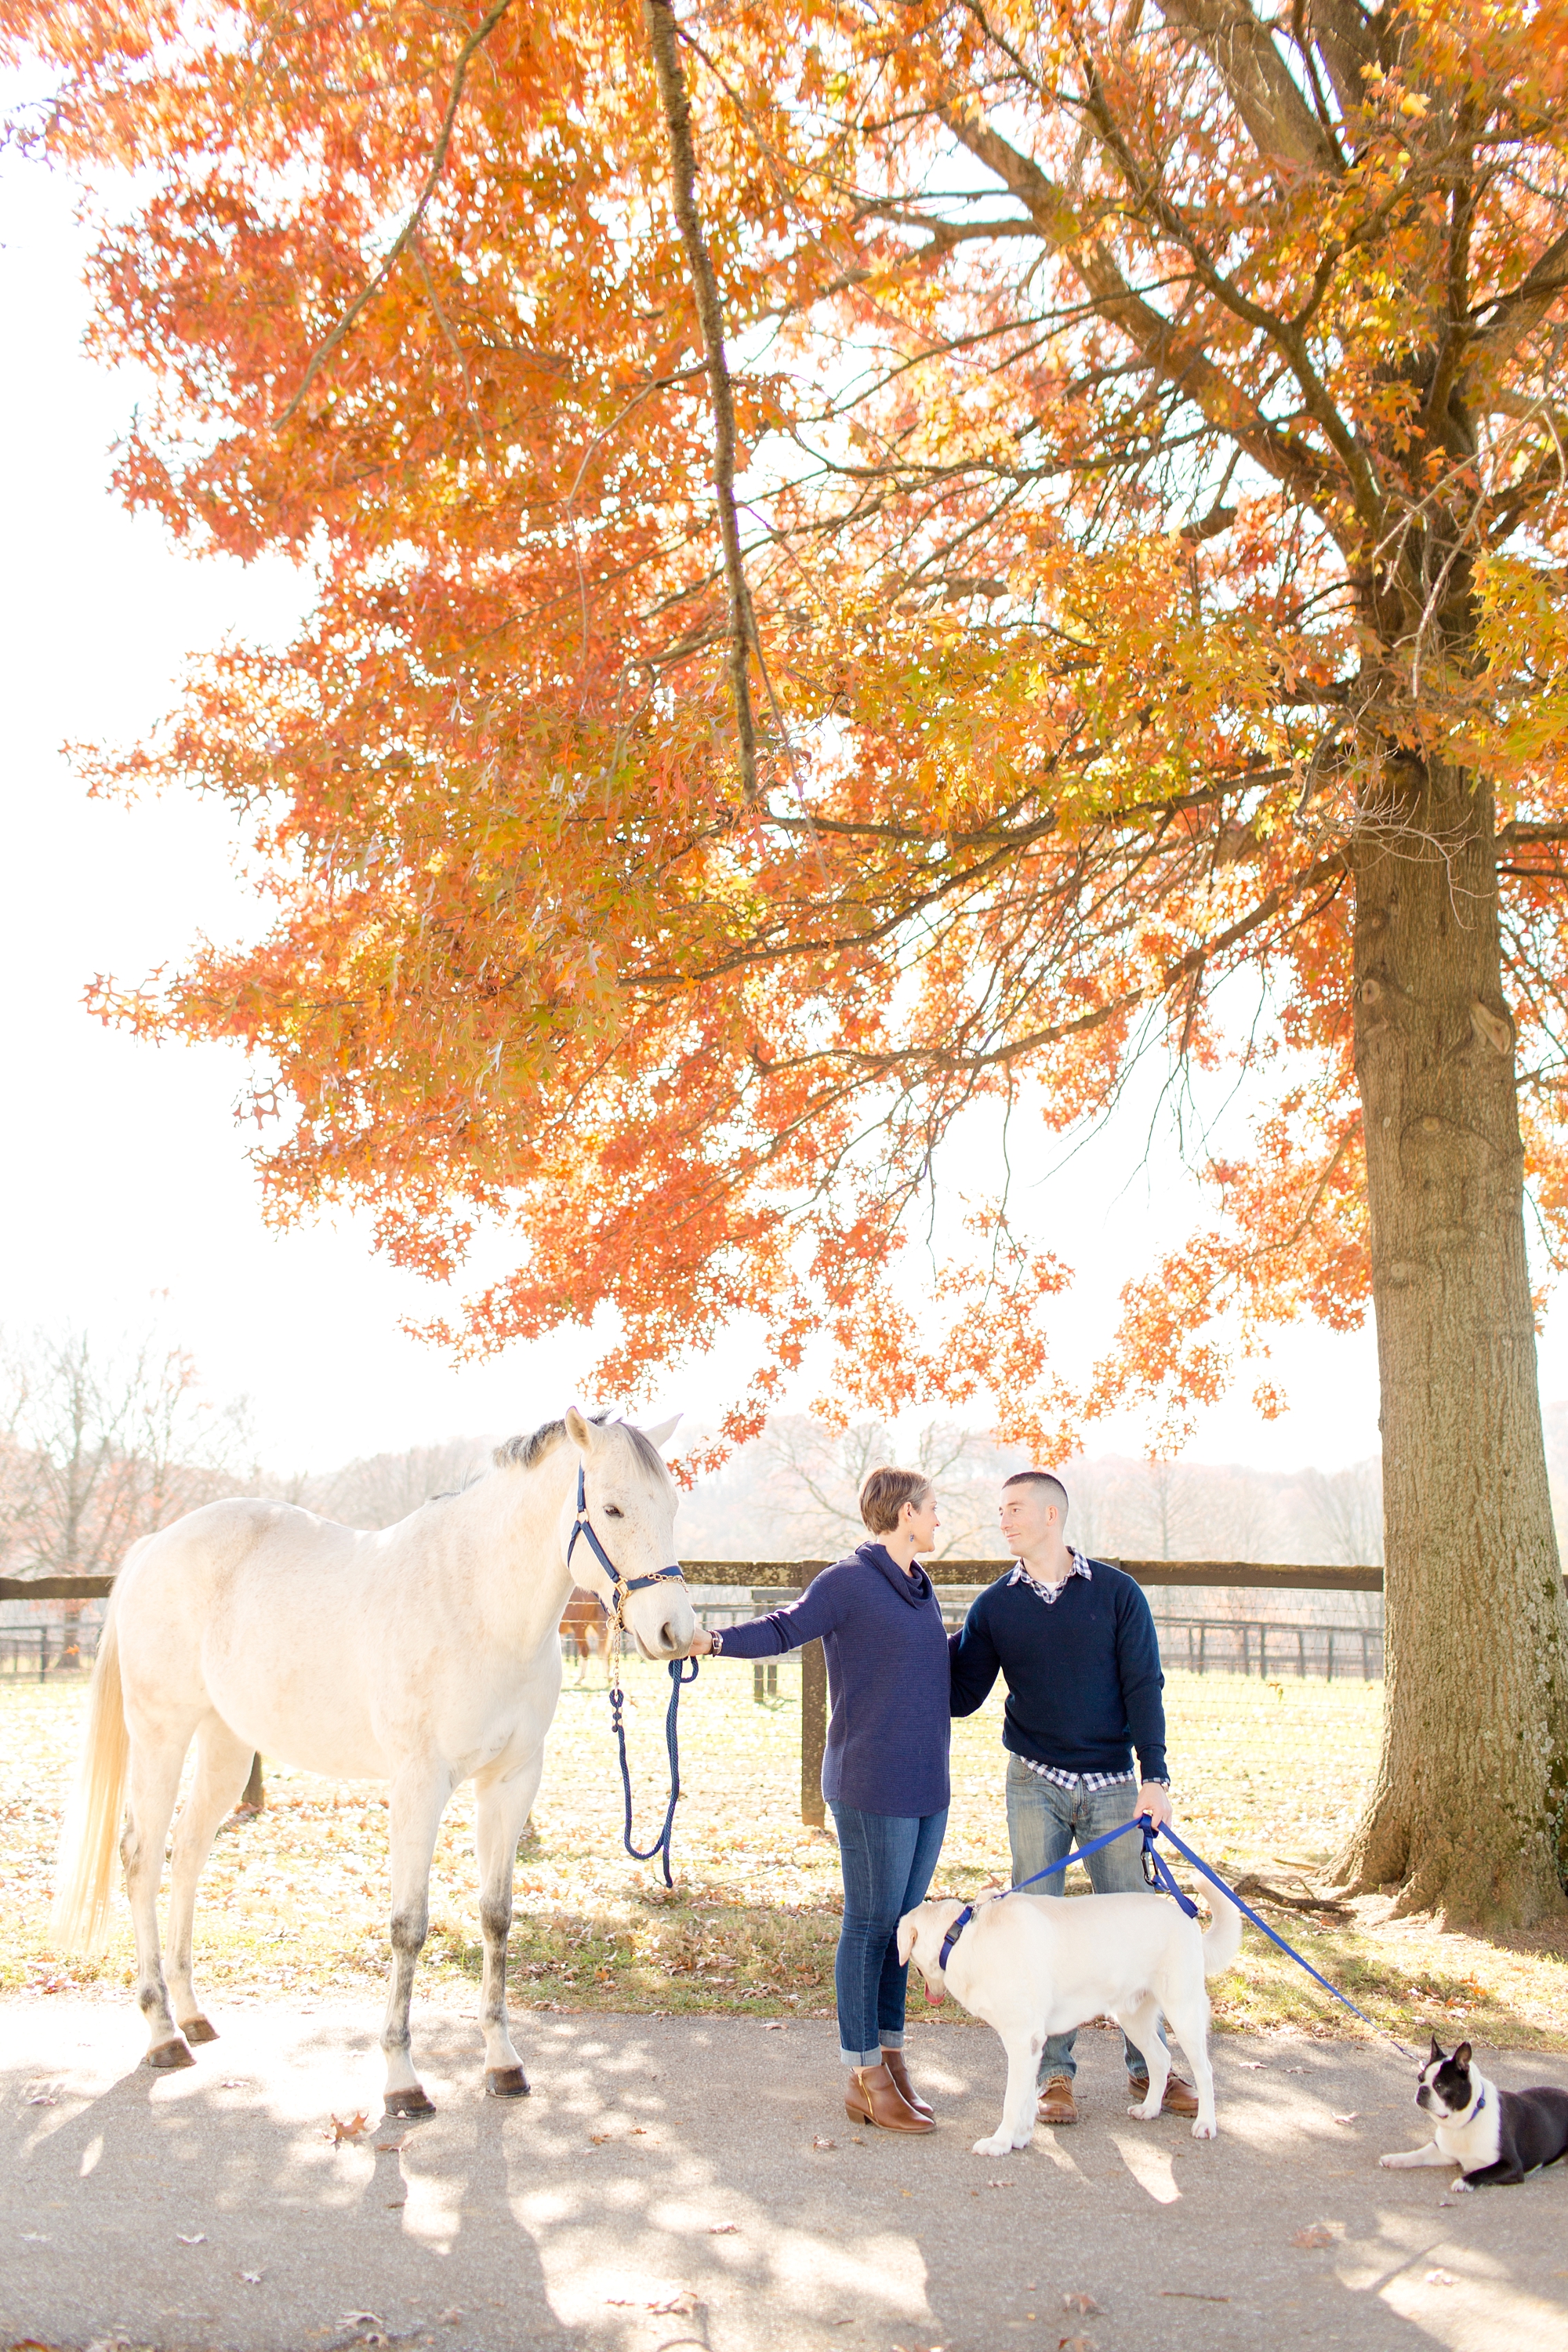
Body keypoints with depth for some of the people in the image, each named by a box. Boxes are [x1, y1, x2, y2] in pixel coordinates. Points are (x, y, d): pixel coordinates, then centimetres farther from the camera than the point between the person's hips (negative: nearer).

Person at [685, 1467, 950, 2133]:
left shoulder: (920, 1587, 14)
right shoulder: (847, 1582, -12)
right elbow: (785, 1628, -18)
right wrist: (716, 1642, -34)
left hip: (927, 1784, 8)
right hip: (872, 1787, -8)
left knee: (903, 1923, 13)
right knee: (870, 1923, 0)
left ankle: (889, 2058, 24)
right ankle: (864, 2078, 10)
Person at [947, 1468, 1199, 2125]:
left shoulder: (1115, 1592, -2)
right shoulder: (996, 1605, 3)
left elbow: (1143, 1687, -3)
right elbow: (962, 1696, 3)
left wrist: (1155, 1777, -9)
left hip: (1112, 1786, -1)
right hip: (1035, 1785, 1)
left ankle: (1147, 2065, 19)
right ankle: (1054, 2071, 14)